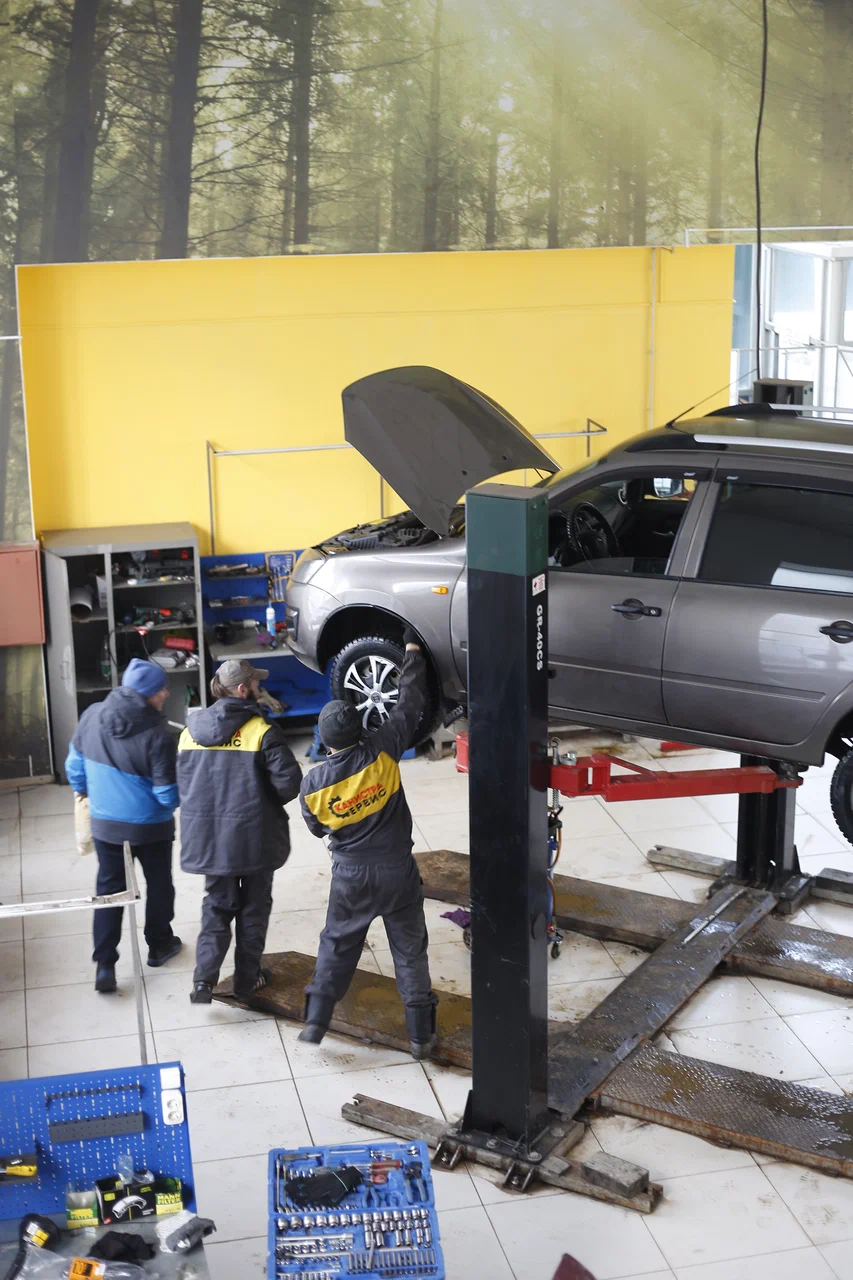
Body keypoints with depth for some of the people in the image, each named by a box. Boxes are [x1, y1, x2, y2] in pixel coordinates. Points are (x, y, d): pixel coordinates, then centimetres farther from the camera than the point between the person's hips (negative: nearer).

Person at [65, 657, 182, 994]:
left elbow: (75, 764, 1)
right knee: (158, 885, 20)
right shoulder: (156, 736, -27)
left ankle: (105, 965, 14)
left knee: (109, 889, 16)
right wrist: (174, 804, 2)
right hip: (150, 827, -4)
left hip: (105, 824, 4)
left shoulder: (91, 716, -12)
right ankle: (159, 946, 38)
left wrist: (82, 791, 21)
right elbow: (168, 794, -22)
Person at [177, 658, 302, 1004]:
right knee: (254, 907, 15)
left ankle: (204, 978, 2)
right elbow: (289, 782, -19)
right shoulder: (262, 732, -16)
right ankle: (247, 979, 24)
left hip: (208, 837, 4)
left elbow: (182, 783, 7)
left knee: (217, 904, 17)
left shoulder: (191, 731, 0)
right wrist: (266, 802, 2)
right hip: (255, 835, -4)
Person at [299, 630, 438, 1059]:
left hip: (351, 877, 0)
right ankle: (420, 1035, 16)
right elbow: (410, 702, -4)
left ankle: (315, 1020, 17)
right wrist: (412, 648, 8)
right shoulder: (382, 750, -16)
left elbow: (317, 828, 5)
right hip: (398, 872, 0)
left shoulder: (313, 783, -12)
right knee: (410, 950, 11)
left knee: (336, 944, 20)